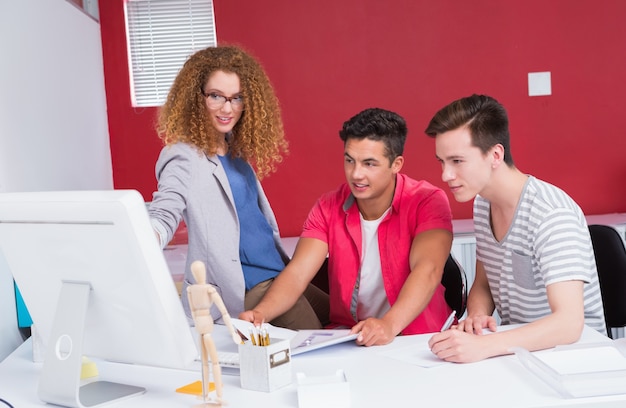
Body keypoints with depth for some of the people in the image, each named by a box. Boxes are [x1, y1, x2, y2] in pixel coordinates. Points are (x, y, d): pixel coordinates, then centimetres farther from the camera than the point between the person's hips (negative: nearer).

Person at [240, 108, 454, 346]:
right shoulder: (328, 208, 1)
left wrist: (390, 324, -44)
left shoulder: (427, 202, -10)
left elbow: (427, 271, -26)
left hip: (418, 341, -3)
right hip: (346, 334, 3)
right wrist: (260, 313, -29)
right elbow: (297, 273, -9)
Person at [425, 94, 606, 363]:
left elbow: (568, 324, -31)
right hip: (515, 348, 7)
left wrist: (482, 346, -42)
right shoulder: (482, 203, 3)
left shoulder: (552, 215, -23)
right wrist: (476, 316, -9)